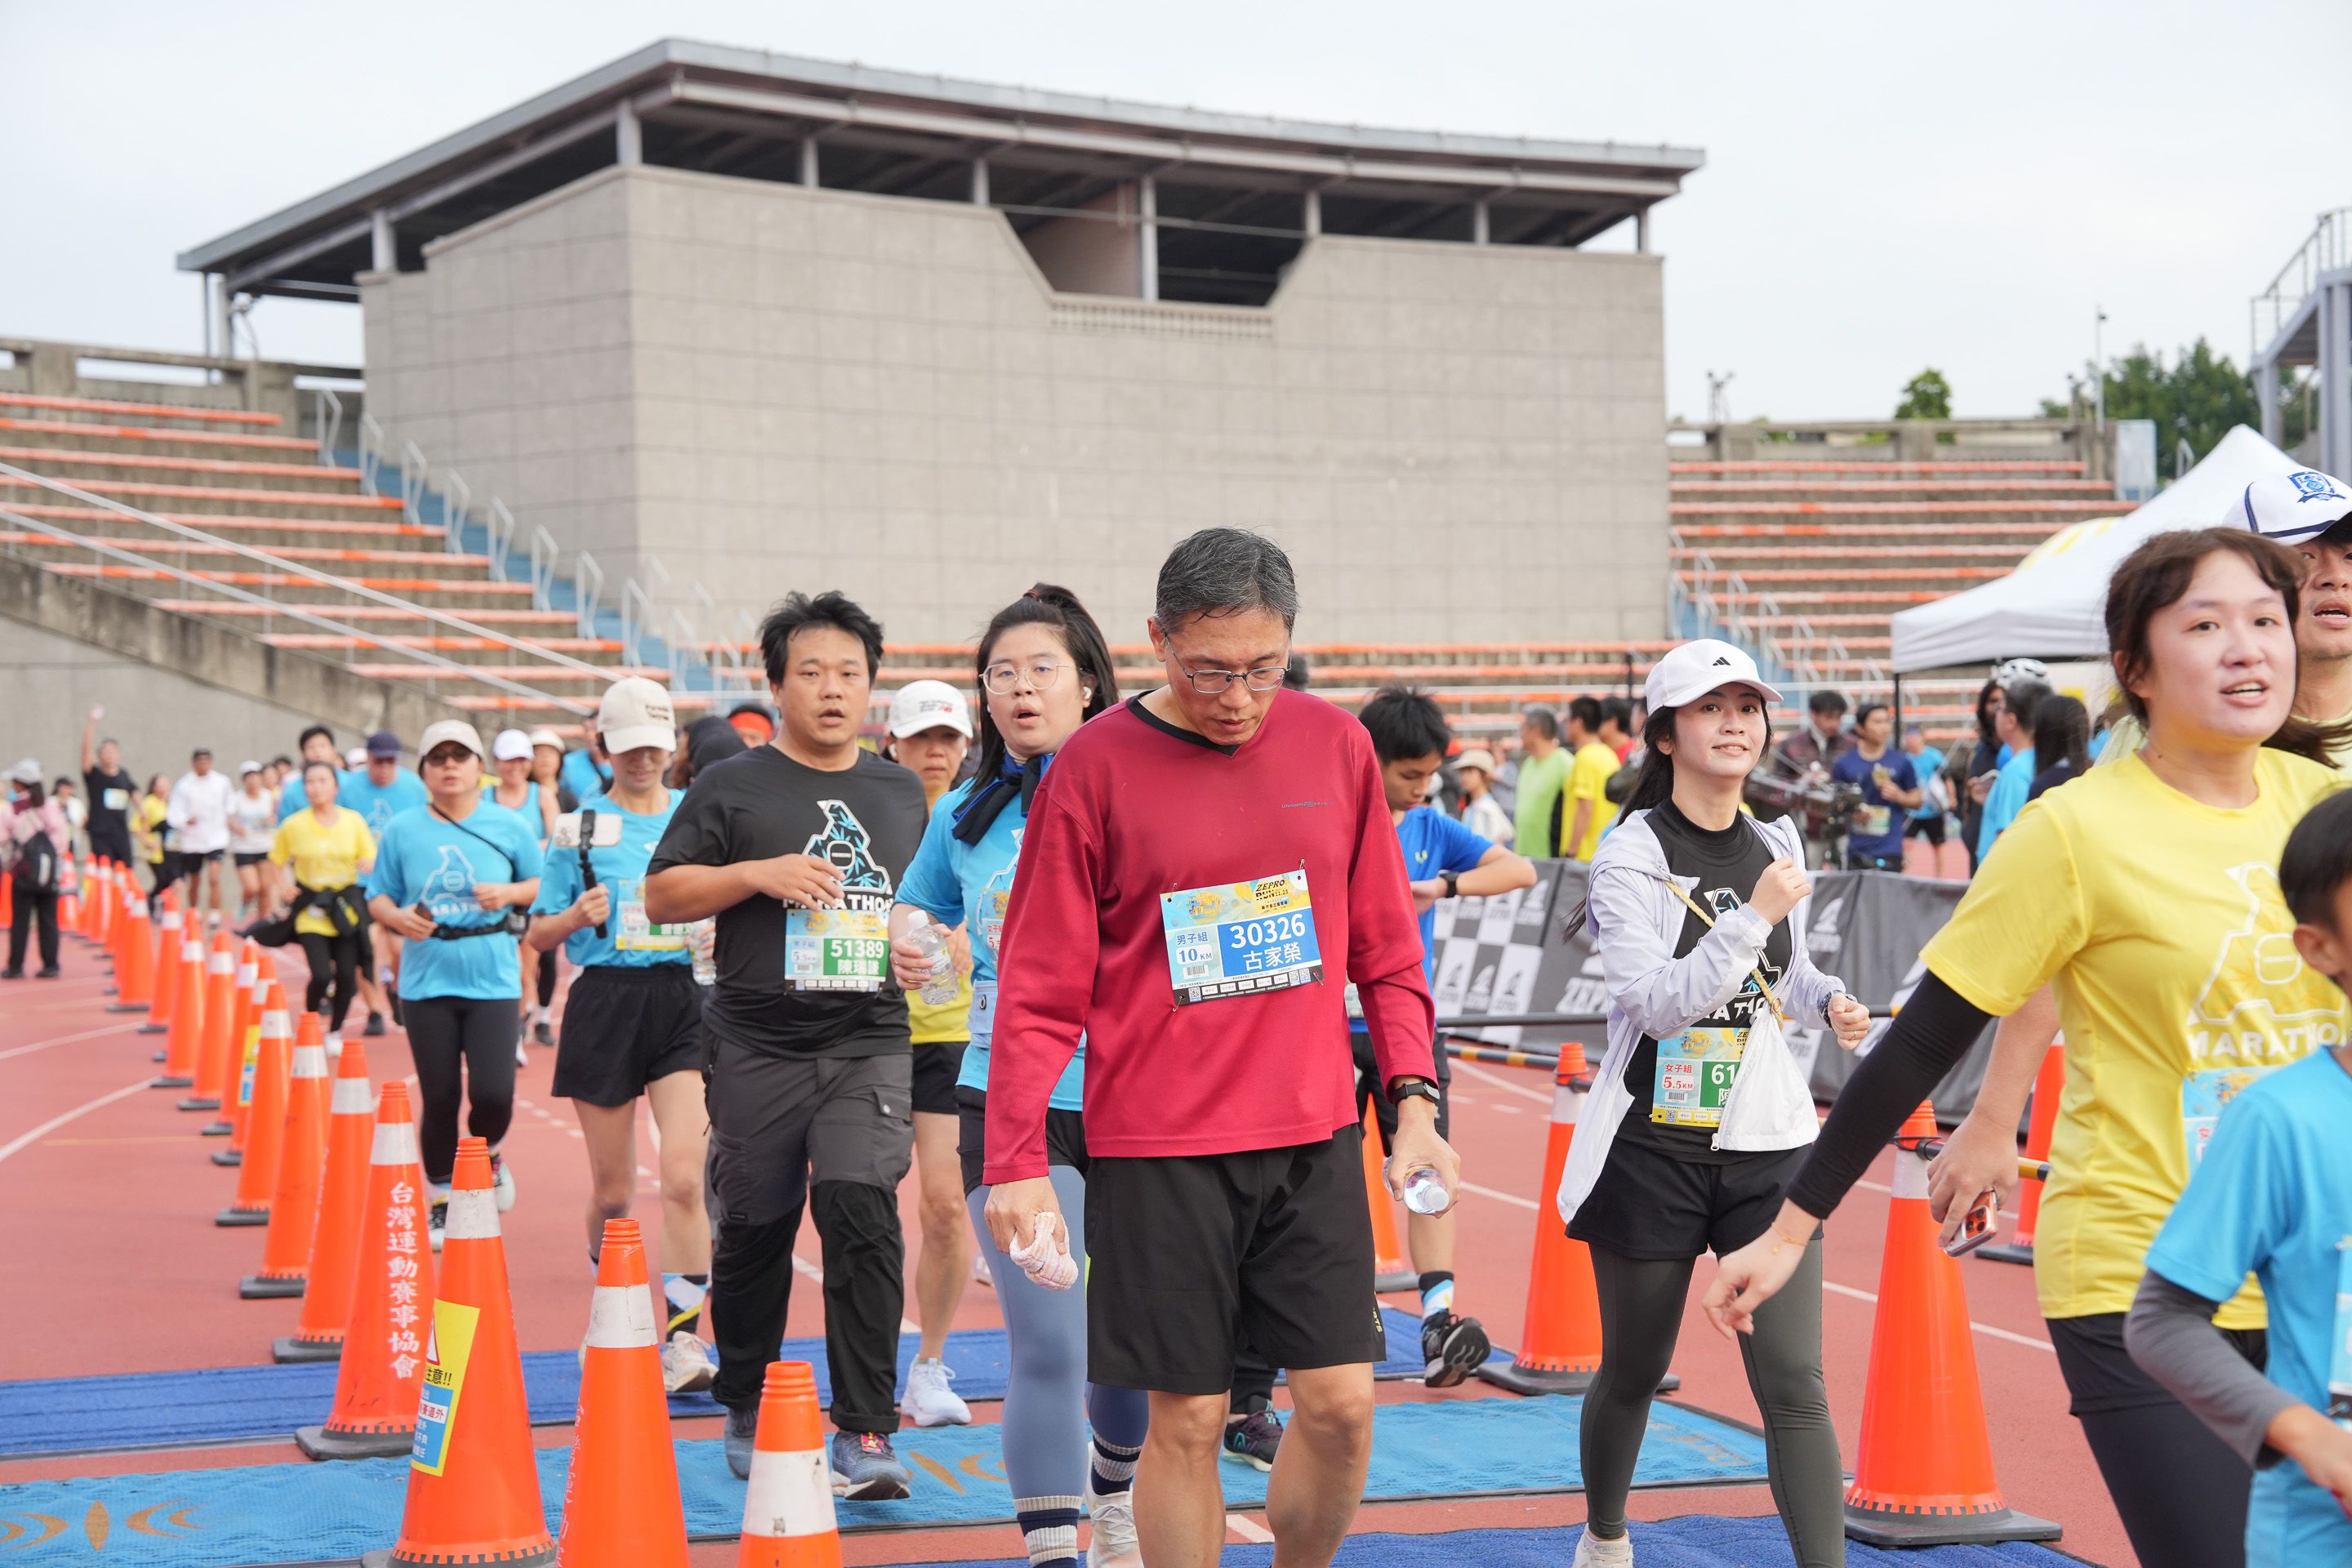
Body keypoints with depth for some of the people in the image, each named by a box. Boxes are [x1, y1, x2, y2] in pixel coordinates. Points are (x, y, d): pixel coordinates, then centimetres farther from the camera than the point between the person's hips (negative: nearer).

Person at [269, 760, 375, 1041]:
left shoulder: (353, 821, 1)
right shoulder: (294, 825, -2)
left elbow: (372, 860, 8)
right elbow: (278, 862, 10)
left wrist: (368, 865, -14)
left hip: (346, 907, 2)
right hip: (311, 911, -2)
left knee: (347, 975, -2)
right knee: (321, 975, -14)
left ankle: (335, 1031, 22)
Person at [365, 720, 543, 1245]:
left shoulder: (510, 826, 3)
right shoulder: (402, 831, 4)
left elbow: (544, 886, 10)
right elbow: (377, 896, 9)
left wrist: (509, 893, -10)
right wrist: (396, 916, -12)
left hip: (493, 981, -1)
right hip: (427, 983, 1)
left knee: (493, 1093, -11)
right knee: (439, 1099, 2)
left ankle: (488, 1156, 23)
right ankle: (441, 1199, 21)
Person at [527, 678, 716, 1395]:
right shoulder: (580, 826, 4)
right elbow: (538, 934, 5)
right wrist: (579, 917, -15)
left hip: (683, 1001, 0)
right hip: (604, 1003, 0)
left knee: (684, 1175, -16)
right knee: (613, 1188, 7)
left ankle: (683, 1339, -12)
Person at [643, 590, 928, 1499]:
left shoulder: (904, 794, 14)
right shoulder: (732, 789, 3)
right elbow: (661, 895, 0)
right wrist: (761, 873, -12)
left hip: (869, 1044, 1)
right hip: (758, 1047, -1)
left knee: (861, 1208, -17)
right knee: (754, 1227, 8)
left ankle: (865, 1432, -15)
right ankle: (745, 1409, 29)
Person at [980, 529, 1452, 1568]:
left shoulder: (1336, 746, 4)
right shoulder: (1096, 767, -5)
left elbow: (1386, 947, 11)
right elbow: (1040, 986, -4)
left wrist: (1415, 1099, 2)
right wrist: (1016, 1159, -9)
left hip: (1315, 1139, 3)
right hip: (1157, 1149, -3)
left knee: (1340, 1404, 1)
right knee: (1187, 1418, 2)